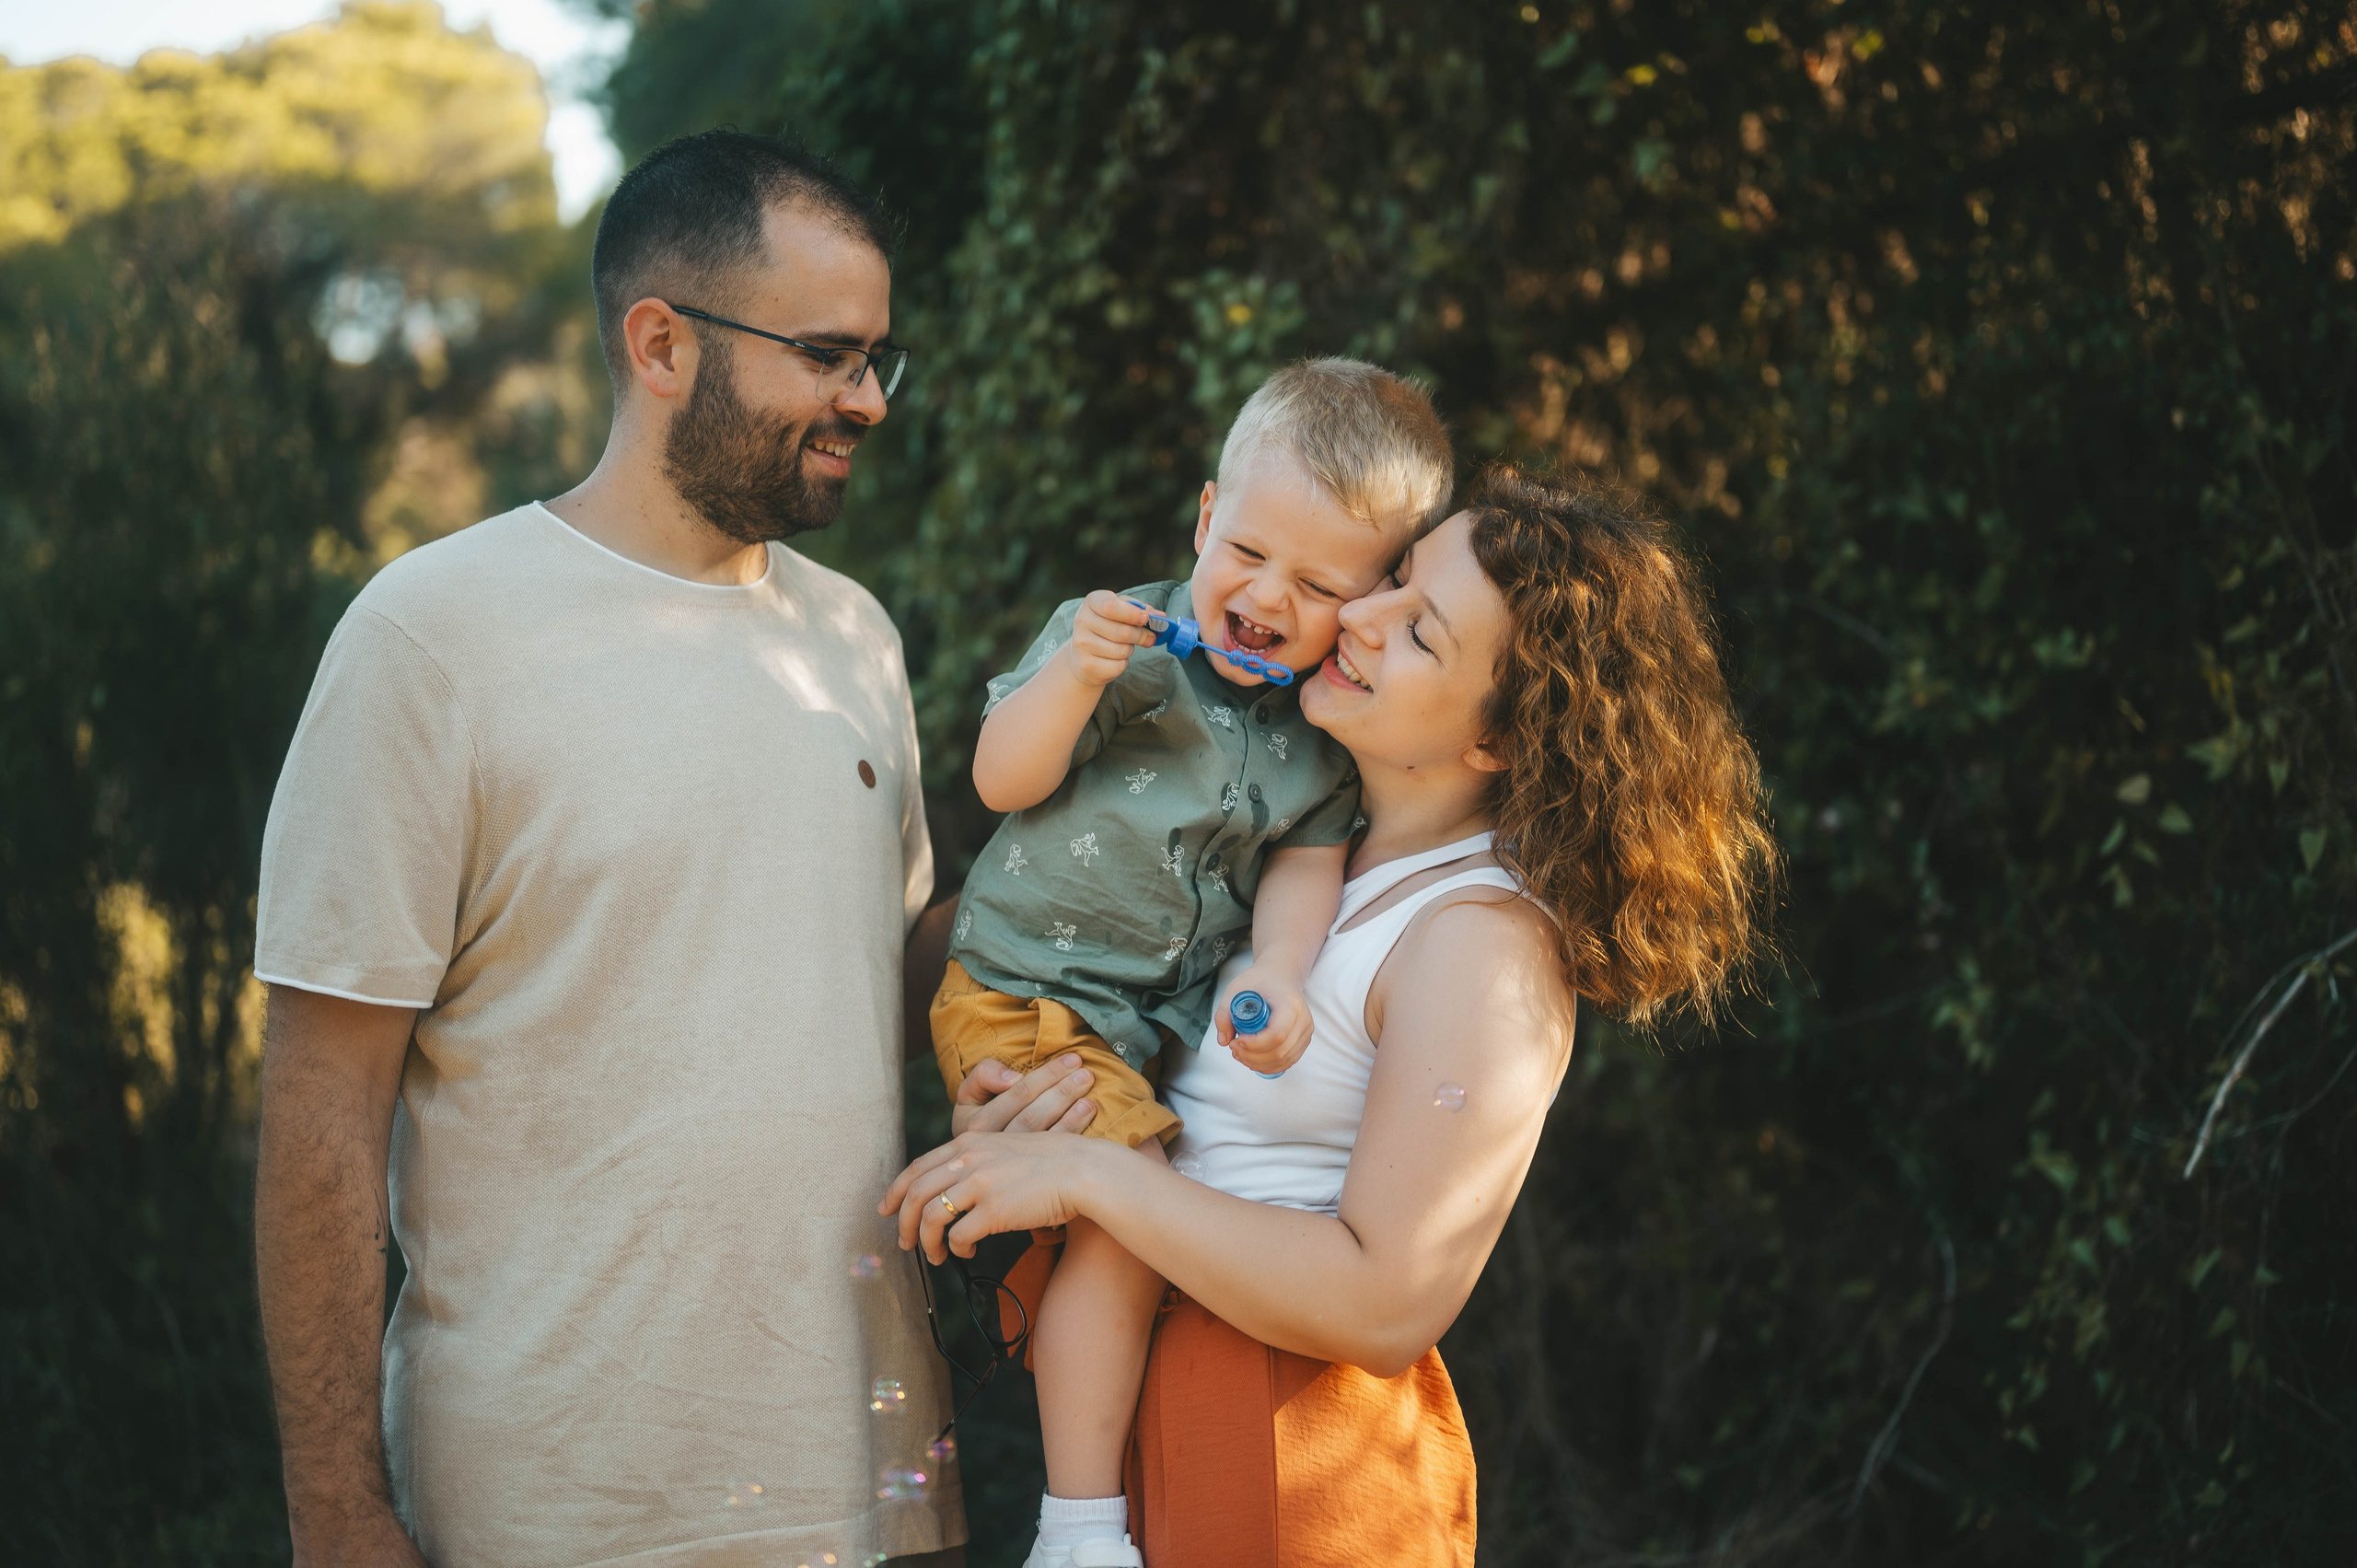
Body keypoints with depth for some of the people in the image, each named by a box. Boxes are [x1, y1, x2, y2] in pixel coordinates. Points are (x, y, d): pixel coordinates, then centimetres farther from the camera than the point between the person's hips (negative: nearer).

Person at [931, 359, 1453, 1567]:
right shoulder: (1125, 642, -9)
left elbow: (1306, 860, 0)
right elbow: (1003, 781, -10)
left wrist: (1276, 972, -19)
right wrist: (1071, 679, -27)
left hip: (1173, 1017, 6)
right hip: (1030, 997, -6)